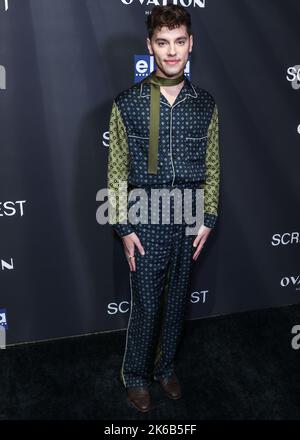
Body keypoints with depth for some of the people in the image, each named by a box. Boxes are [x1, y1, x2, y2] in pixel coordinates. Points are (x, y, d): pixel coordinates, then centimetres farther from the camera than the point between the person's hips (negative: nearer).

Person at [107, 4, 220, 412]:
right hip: (146, 221, -3)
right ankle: (136, 376, 32)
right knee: (146, 304, 7)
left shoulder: (205, 103, 1)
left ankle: (165, 367, 40)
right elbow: (117, 171, -4)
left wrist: (208, 219, 2)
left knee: (177, 300, 16)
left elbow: (212, 166, 6)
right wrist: (123, 227, -7)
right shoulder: (127, 103, -7)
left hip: (189, 219, 3)